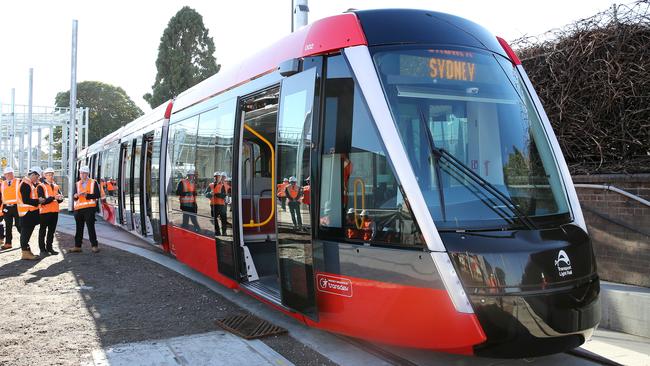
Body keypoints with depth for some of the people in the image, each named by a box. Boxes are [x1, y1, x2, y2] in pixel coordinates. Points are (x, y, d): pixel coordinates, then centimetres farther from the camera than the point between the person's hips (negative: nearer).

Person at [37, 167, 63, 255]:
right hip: (45, 212, -6)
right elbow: (42, 201, -16)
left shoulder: (56, 186, 13)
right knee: (43, 231, 3)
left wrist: (60, 198, -13)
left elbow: (60, 200, 9)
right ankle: (42, 248, 10)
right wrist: (53, 197, -23)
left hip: (55, 211, 6)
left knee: (52, 231, 11)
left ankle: (49, 247, 19)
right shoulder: (41, 186, -6)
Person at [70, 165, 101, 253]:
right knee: (79, 228, 8)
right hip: (78, 208, 4)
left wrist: (87, 195, -18)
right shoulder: (77, 184, 15)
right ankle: (77, 246, 14)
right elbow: (74, 197, 6)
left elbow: (97, 195, -6)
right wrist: (76, 195, -17)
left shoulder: (93, 183, 3)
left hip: (89, 208, -4)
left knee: (91, 227, -5)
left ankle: (94, 246, 1)